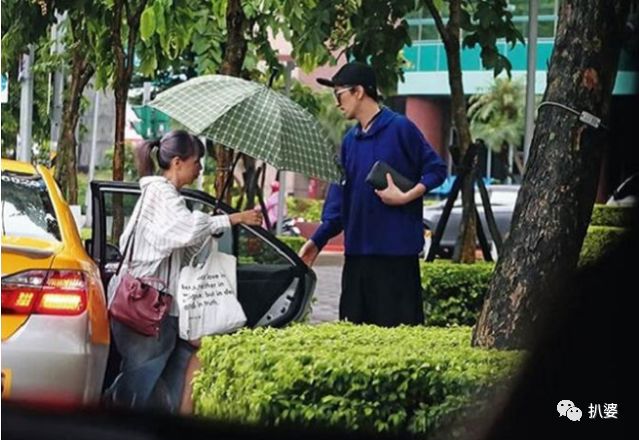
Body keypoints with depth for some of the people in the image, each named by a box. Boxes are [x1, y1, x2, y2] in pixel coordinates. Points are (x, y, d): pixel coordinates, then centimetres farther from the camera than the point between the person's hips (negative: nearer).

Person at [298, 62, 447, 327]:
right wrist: (318, 240, 8)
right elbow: (339, 194, 15)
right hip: (357, 250, 7)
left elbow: (436, 169, -4)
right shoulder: (350, 140, 14)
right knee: (353, 323, 9)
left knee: (399, 325, -6)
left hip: (396, 248, -7)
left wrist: (405, 197, -16)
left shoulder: (399, 128, -5)